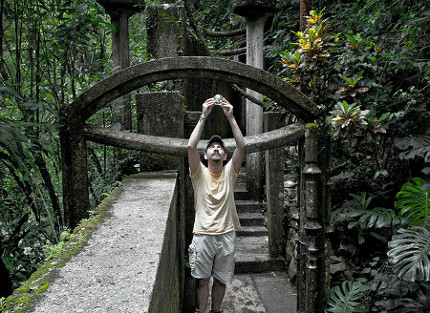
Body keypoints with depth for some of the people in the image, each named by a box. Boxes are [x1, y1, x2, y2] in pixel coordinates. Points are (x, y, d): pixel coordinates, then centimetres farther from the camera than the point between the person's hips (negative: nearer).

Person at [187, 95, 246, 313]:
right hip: (203, 235, -2)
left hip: (226, 234, 2)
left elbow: (242, 146, -11)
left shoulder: (230, 171, 2)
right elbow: (191, 146, -17)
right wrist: (203, 116, -18)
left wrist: (230, 117, -16)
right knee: (202, 279, 9)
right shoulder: (199, 173, -2)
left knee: (221, 278, 15)